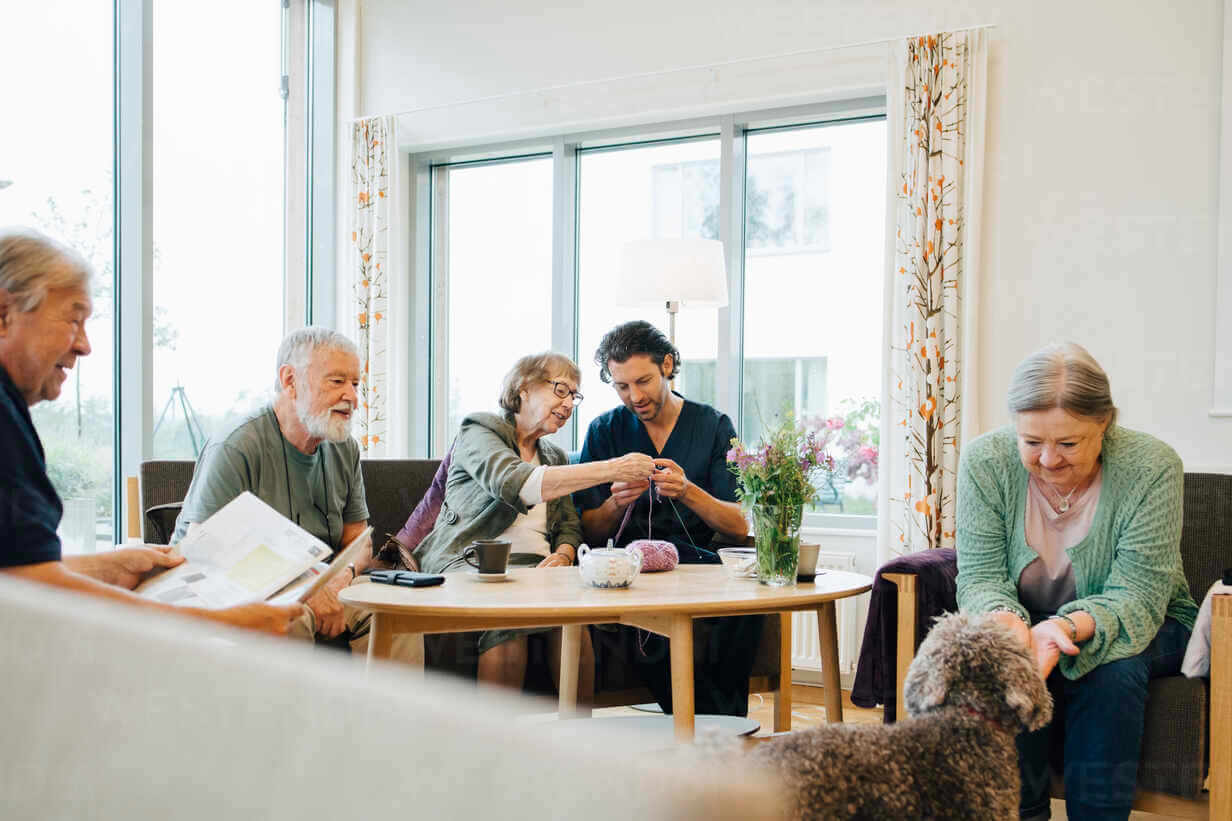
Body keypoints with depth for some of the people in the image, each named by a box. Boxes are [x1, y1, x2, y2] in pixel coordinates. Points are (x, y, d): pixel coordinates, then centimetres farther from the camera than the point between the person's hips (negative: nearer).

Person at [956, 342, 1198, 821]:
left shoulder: (1151, 467, -21)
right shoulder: (985, 460, -15)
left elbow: (1138, 596, -24)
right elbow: (980, 575, -15)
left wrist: (1070, 627, -45)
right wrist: (1006, 618, -39)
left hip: (1144, 627, -1)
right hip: (1029, 621, 1)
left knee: (1112, 665, -33)